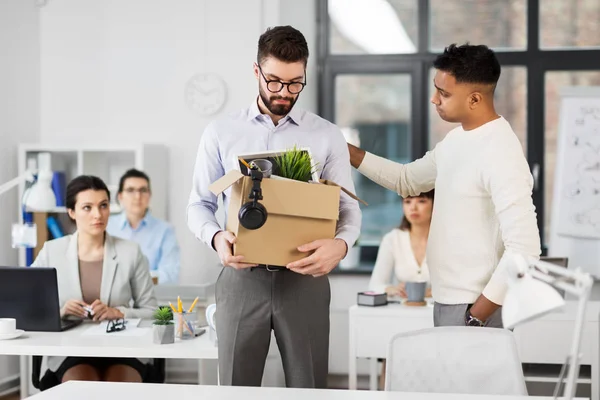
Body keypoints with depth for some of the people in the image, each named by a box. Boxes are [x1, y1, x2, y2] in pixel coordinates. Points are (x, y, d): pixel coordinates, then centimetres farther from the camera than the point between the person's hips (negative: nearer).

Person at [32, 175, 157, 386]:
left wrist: (119, 313, -13)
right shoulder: (51, 252, 3)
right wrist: (59, 312, -15)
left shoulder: (131, 252, 3)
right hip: (70, 352, 0)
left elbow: (151, 312, 6)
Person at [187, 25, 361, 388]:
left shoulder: (327, 136, 5)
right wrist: (216, 237, -15)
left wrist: (341, 243, -21)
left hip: (304, 278, 0)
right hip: (242, 277, 0)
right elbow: (199, 204, 8)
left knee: (309, 388, 4)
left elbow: (349, 207, 2)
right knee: (237, 388, 7)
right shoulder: (220, 133, 6)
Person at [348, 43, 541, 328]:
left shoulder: (500, 154, -21)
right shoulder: (455, 139, 8)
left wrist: (477, 316, -21)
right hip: (446, 303, 9)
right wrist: (347, 152, 13)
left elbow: (523, 249, -24)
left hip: (476, 308, -8)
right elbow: (408, 180, 24)